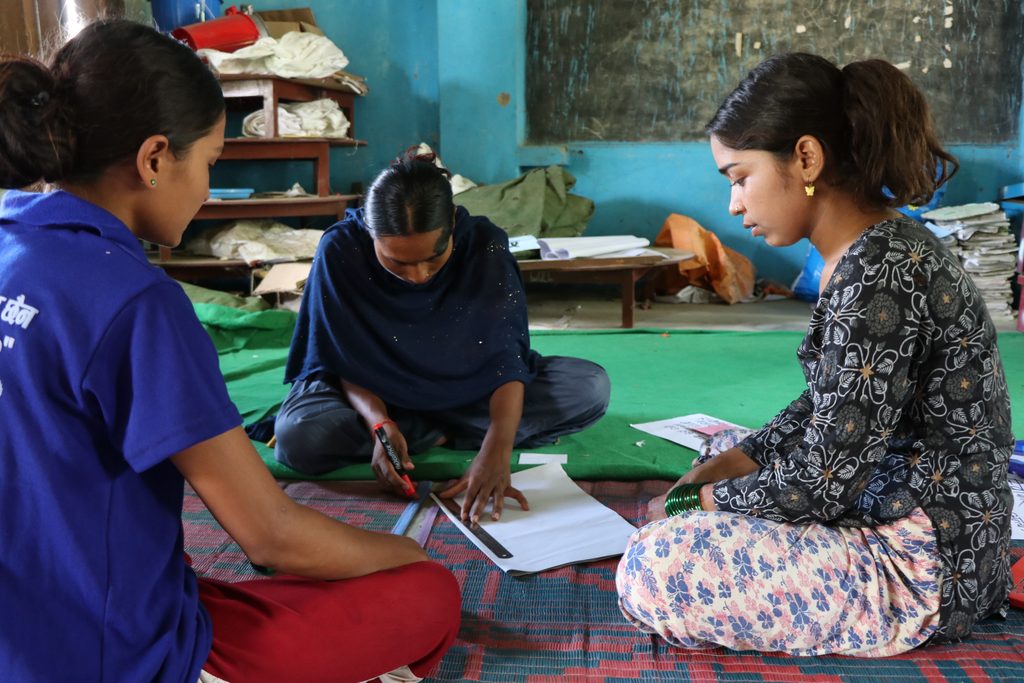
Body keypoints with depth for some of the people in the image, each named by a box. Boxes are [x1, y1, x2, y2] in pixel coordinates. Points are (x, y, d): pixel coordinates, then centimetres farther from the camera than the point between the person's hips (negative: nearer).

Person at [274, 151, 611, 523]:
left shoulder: (485, 246, -24)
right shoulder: (340, 250, -24)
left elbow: (506, 355, -26)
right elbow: (343, 360, -17)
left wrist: (497, 449, -43)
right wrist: (380, 422, -37)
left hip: (468, 391, 1)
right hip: (374, 395, 0)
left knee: (591, 387, -20)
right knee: (297, 437, -34)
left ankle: (438, 434, -16)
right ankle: (450, 435, -14)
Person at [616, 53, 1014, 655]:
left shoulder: (879, 274, -26)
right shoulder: (878, 251, 6)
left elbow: (822, 485, -23)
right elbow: (825, 410, 15)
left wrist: (694, 504, -8)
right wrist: (719, 469, 6)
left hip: (924, 565, -10)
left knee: (655, 568, -21)